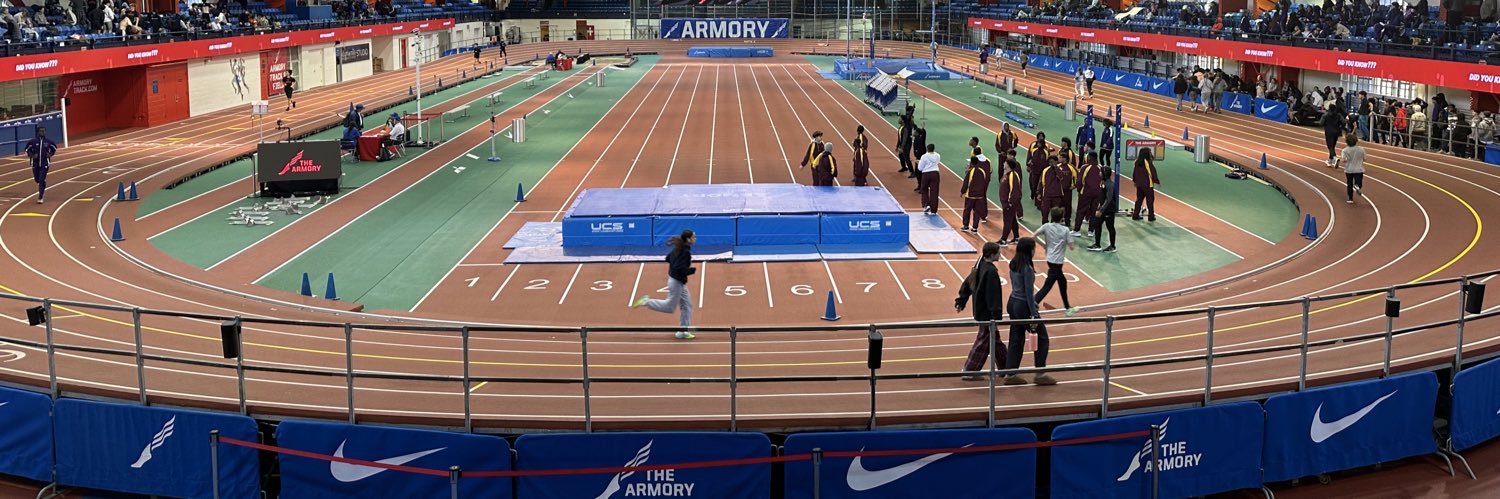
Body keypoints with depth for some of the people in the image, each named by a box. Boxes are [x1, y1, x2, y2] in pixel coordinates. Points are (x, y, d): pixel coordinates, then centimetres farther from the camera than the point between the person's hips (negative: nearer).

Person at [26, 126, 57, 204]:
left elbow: (54, 148, 14)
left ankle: (40, 197, -5)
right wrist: (32, 155, -13)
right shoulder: (33, 141, -7)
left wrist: (50, 154, -3)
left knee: (42, 180, -10)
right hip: (35, 164, 2)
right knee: (37, 179, 12)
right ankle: (42, 190, 46)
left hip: (44, 164, -2)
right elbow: (27, 150, 5)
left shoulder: (48, 141, -4)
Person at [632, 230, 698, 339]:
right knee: (670, 307, 4)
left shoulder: (679, 248, 3)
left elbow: (668, 258, 17)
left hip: (679, 282, 10)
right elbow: (681, 270, -30)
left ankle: (683, 332, 17)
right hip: (676, 282, -10)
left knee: (687, 305, 13)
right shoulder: (686, 252, -24)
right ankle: (646, 301, 9)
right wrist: (693, 270, -17)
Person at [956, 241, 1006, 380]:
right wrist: (996, 315, -24)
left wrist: (961, 301, 20)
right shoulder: (991, 271, -24)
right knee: (983, 342, 1)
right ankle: (969, 372, 6)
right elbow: (993, 295, -25)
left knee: (994, 338, 21)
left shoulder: (979, 266, 5)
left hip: (979, 311, 10)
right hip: (987, 314, -10)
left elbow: (967, 284, 12)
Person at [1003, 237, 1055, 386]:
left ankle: (1010, 374, 14)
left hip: (1013, 303, 8)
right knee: (1041, 338, 5)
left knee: (1016, 340, 13)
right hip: (1023, 306, -8)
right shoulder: (1027, 268, -20)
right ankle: (1040, 374, 8)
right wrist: (1034, 315, -16)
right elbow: (1028, 293, -20)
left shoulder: (1014, 264, 5)